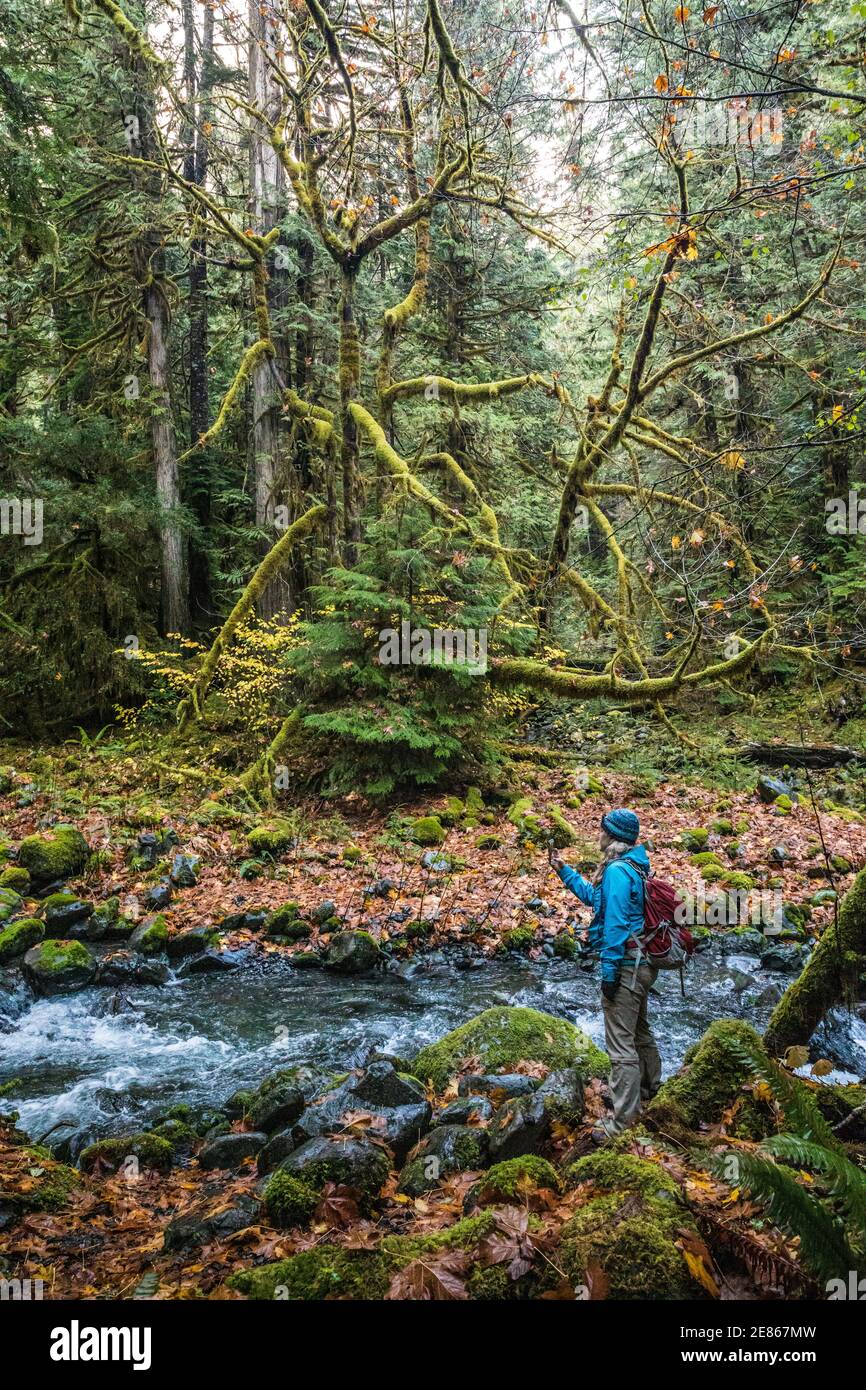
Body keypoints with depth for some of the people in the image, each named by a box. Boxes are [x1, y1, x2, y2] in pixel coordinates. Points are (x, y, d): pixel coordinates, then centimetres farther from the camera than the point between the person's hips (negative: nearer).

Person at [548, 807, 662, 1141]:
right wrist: (564, 871, 25)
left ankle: (623, 1120, -2)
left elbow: (615, 924, -23)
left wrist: (609, 972, -21)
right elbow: (594, 897, 24)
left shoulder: (617, 870, -19)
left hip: (626, 964, -10)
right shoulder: (634, 866, 12)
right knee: (640, 1033, 26)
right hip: (642, 963, 10)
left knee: (621, 1044, -6)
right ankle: (651, 1092, 42)